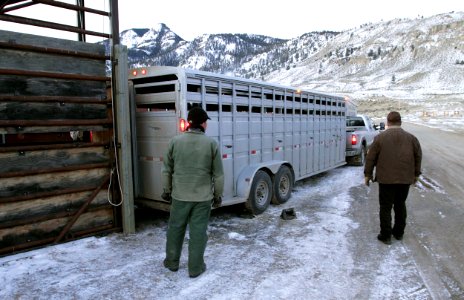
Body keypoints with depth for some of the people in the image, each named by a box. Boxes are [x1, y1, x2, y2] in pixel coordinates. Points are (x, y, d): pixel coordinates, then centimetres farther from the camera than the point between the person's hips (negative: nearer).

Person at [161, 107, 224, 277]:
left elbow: (166, 170, 3)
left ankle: (172, 262, 33)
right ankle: (195, 267, 19)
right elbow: (218, 174, -2)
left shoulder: (175, 141, -4)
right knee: (198, 232, 9)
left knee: (175, 228, 18)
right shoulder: (211, 143, -7)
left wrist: (167, 190, 15)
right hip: (203, 197, -1)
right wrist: (218, 195, 10)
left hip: (180, 195, 2)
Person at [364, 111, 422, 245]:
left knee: (386, 207, 4)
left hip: (386, 179, -4)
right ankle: (399, 233, 28)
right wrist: (416, 174, 22)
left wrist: (368, 174, 4)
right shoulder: (411, 138, 5)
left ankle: (386, 235, 8)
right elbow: (418, 156, 11)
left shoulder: (380, 137, -5)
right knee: (400, 205, 18)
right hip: (405, 179, 4)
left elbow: (370, 158, -5)